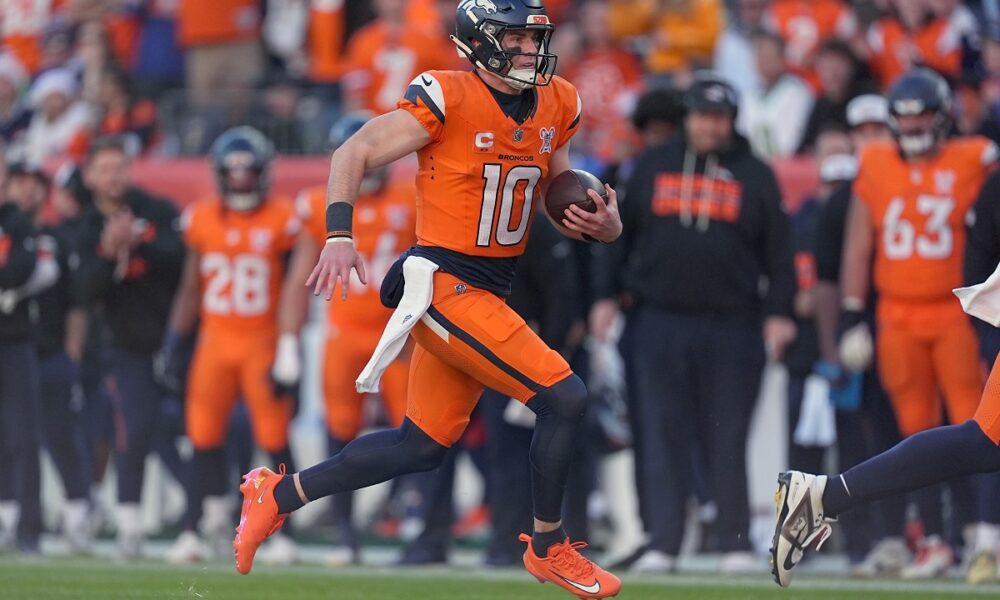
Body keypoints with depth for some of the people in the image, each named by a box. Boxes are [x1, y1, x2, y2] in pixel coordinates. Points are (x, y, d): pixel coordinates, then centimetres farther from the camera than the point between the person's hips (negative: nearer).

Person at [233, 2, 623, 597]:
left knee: (423, 445, 13)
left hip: (488, 291, 8)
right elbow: (354, 154, -10)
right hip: (446, 285, -8)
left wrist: (603, 225, -4)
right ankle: (549, 548, 4)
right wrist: (340, 235, -23)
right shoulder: (448, 100, -14)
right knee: (564, 397, -14)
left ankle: (280, 495, 26)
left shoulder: (556, 107, 8)